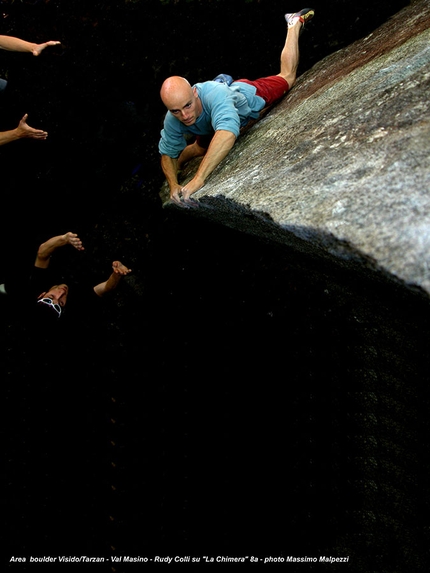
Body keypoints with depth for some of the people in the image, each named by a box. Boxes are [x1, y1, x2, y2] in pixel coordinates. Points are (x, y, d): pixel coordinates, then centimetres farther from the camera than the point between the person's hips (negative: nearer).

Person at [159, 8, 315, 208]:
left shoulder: (213, 94, -54)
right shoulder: (172, 121, -38)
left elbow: (227, 133, -70)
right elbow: (167, 153, -22)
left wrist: (198, 179, -78)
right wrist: (173, 185, -42)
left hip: (248, 95, -2)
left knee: (287, 77, 24)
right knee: (200, 149, 26)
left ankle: (294, 23, 44)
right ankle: (180, 162, 60)